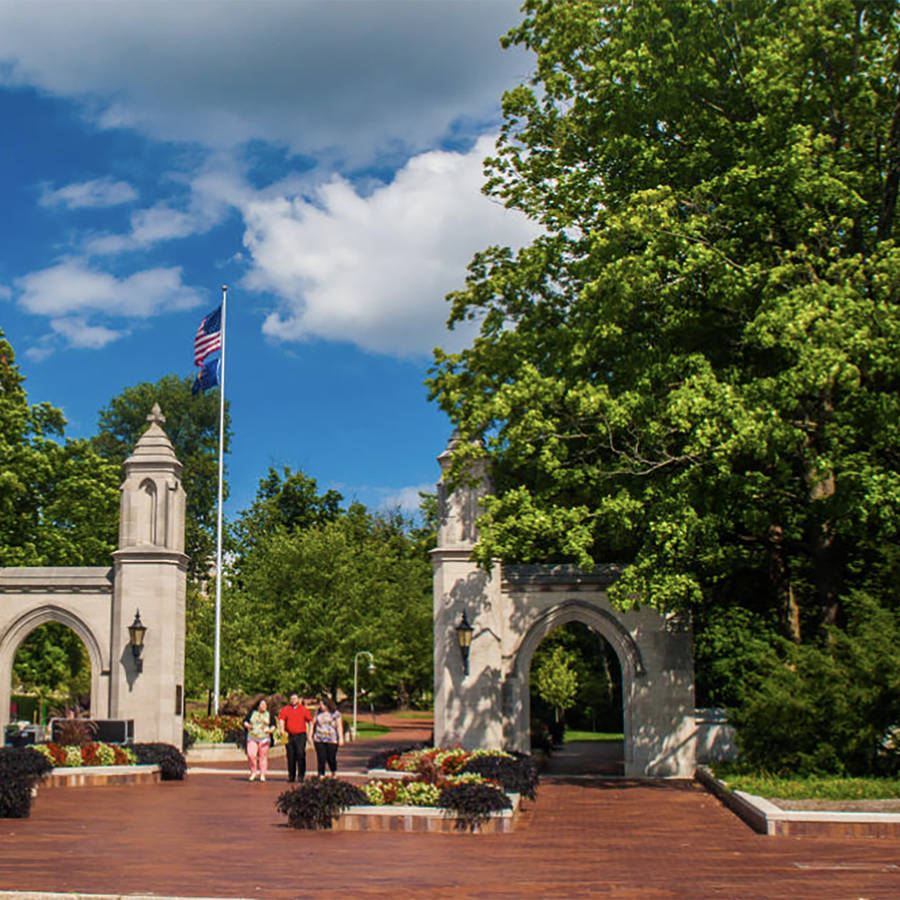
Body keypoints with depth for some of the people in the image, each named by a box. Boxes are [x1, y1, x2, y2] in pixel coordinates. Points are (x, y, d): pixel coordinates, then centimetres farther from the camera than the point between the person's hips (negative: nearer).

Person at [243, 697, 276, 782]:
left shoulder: (269, 715, 7)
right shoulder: (252, 713, 10)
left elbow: (273, 725, 6)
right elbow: (245, 721, 11)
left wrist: (271, 730, -15)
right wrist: (248, 725, -10)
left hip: (264, 738, 0)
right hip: (252, 737, 1)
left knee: (263, 756, -2)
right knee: (251, 755, -12)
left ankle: (262, 775, 4)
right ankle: (253, 772, 7)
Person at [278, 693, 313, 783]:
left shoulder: (304, 709, 8)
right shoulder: (285, 709, 10)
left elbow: (310, 721, 10)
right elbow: (281, 719, 0)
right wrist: (282, 729, -17)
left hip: (300, 735, -2)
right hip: (289, 736, 2)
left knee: (301, 754, -11)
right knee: (291, 756, 4)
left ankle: (301, 775, -6)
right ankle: (291, 776, 12)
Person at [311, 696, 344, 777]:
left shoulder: (335, 713, -1)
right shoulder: (318, 713, 11)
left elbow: (339, 726, -3)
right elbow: (313, 724, 17)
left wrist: (341, 738, -10)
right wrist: (311, 736, 12)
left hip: (331, 740, -3)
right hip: (319, 739, 3)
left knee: (331, 758, 1)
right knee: (321, 758, -5)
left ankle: (334, 771, 29)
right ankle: (321, 775, 0)